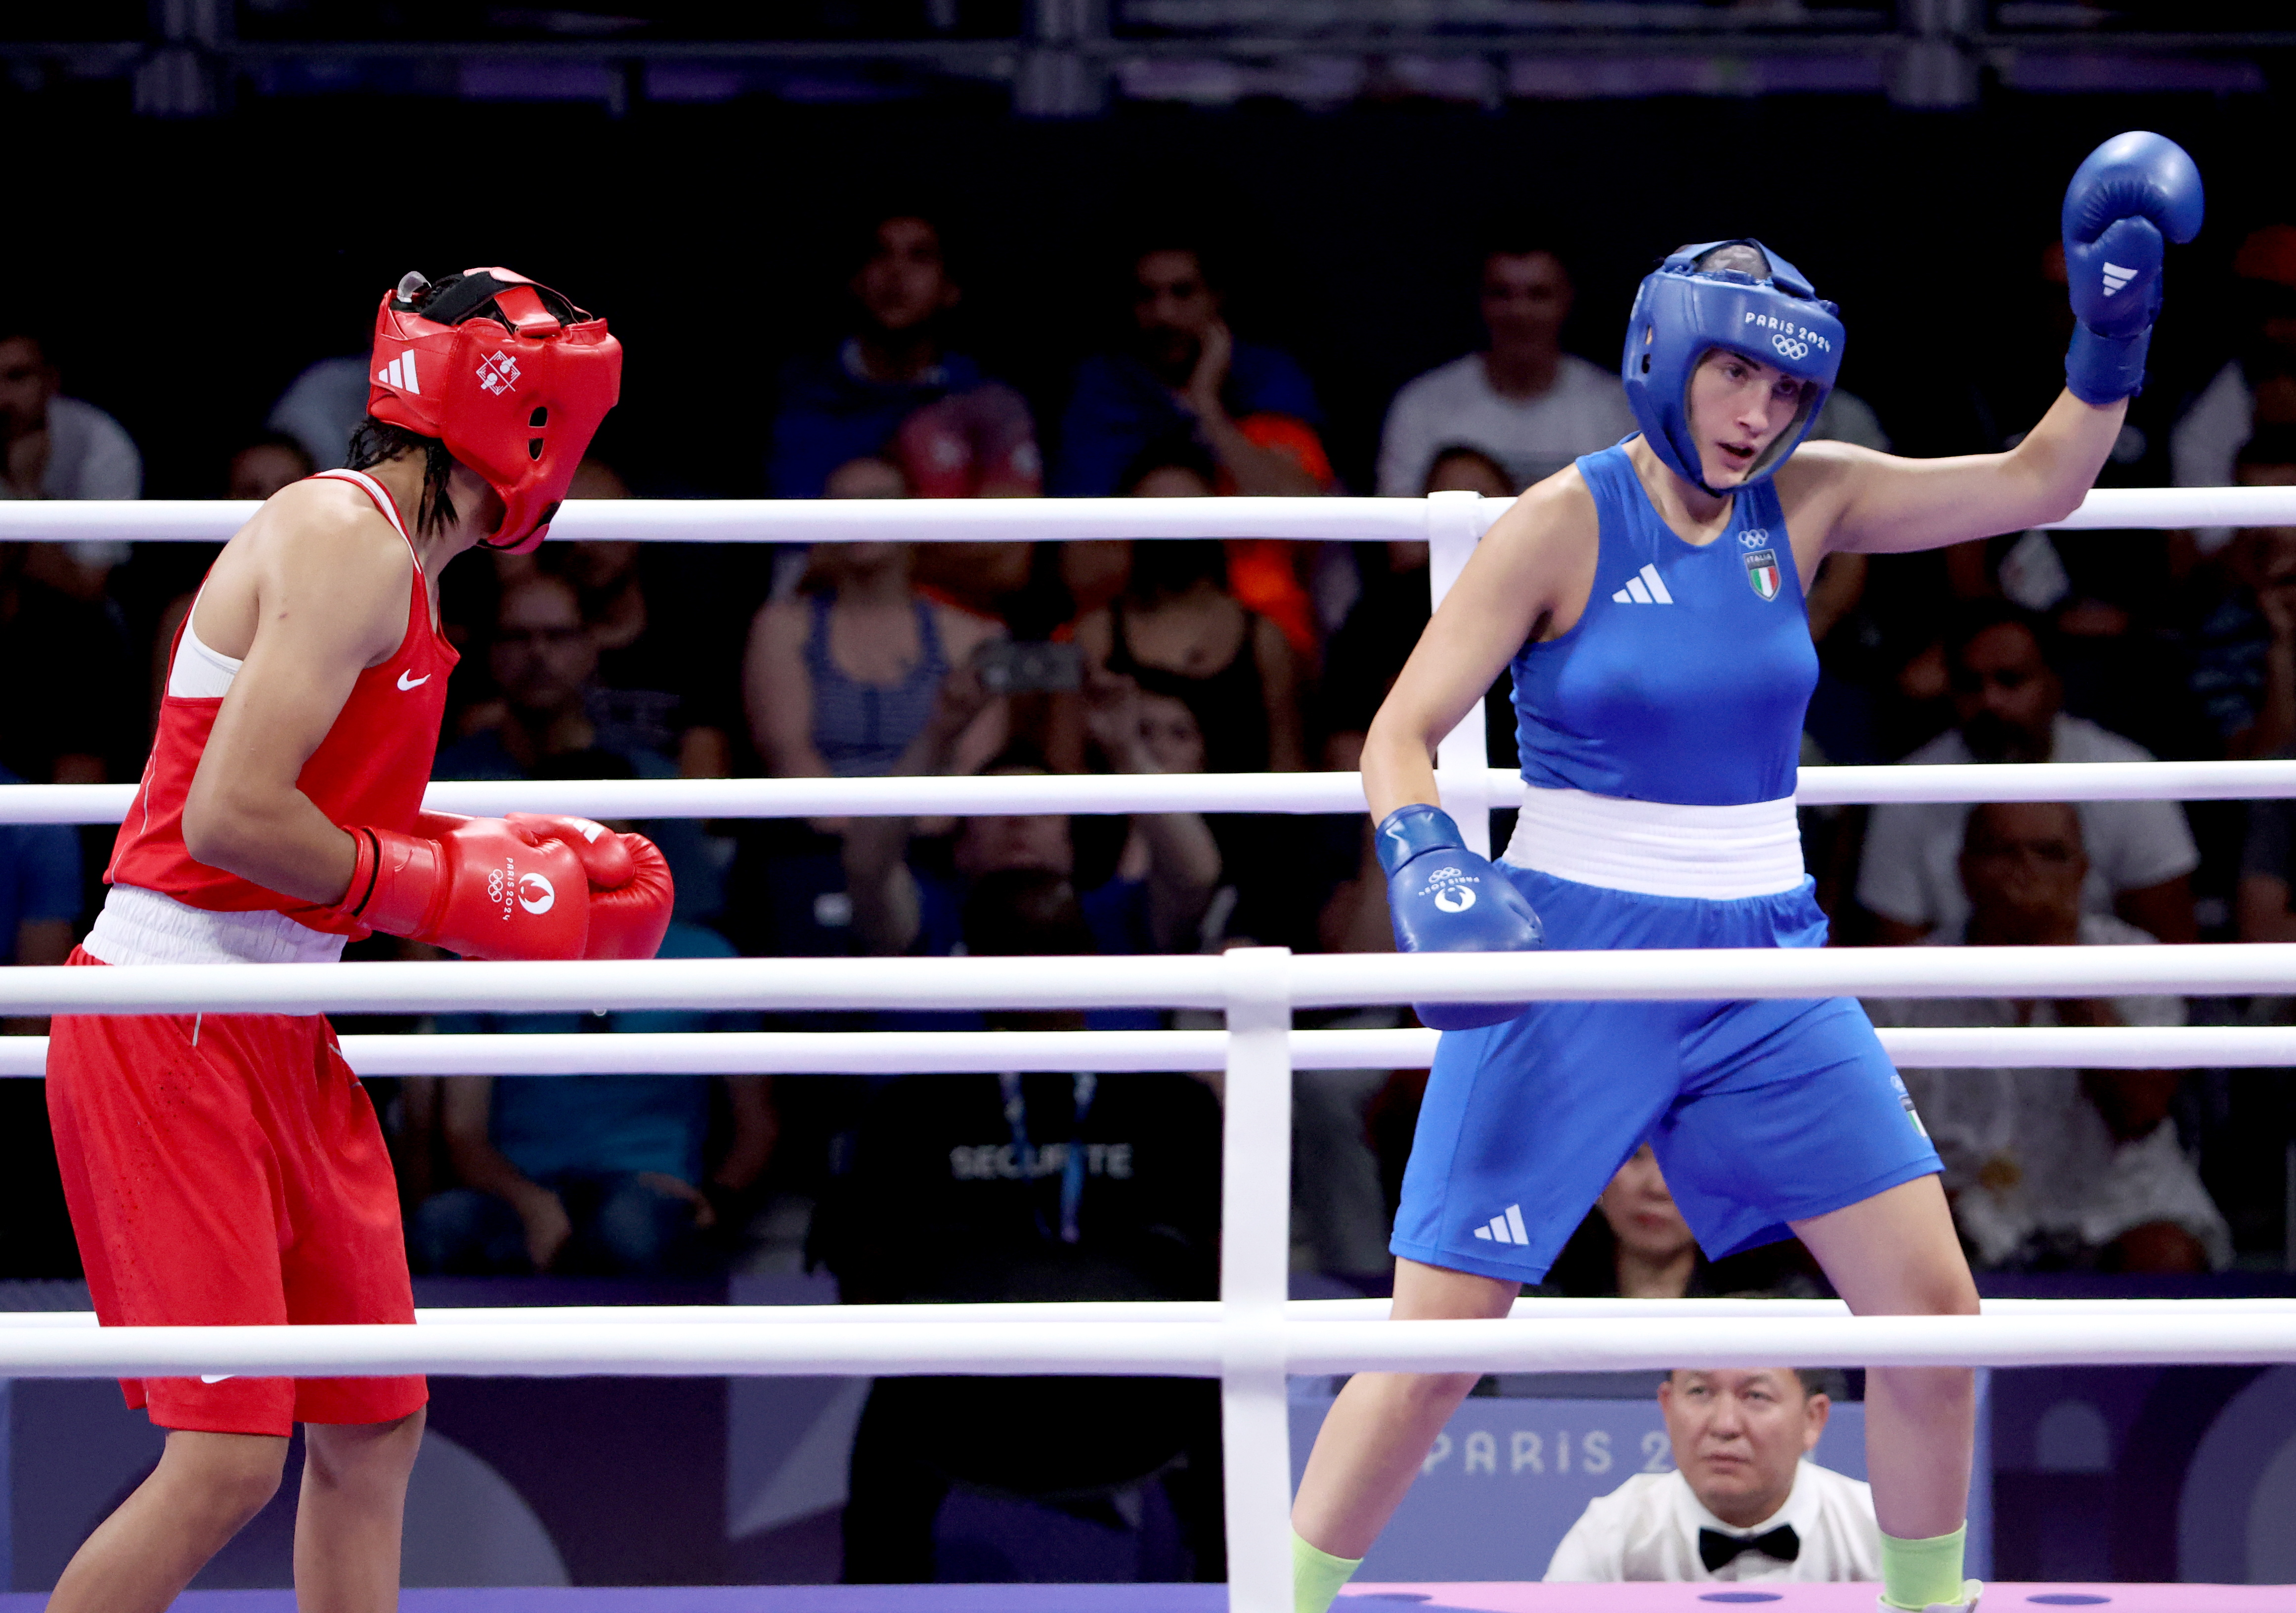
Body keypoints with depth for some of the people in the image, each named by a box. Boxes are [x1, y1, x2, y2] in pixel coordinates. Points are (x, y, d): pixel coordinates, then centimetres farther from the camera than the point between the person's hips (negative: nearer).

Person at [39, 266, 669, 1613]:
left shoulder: (389, 562, 16)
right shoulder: (351, 545, -15)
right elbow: (232, 816, -24)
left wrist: (513, 858, 8)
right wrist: (451, 891, -14)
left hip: (278, 1040, 10)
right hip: (171, 1037, -10)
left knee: (375, 1429, 11)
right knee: (226, 1464, -14)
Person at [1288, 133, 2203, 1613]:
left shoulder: (1804, 503, 3)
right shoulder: (1566, 524, -10)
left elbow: (2035, 486, 4)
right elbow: (1403, 733, -11)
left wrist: (2113, 336, -11)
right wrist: (1432, 869, -30)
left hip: (1765, 961, 5)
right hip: (1575, 964, -4)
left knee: (1933, 1304, -1)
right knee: (1434, 1350, -7)